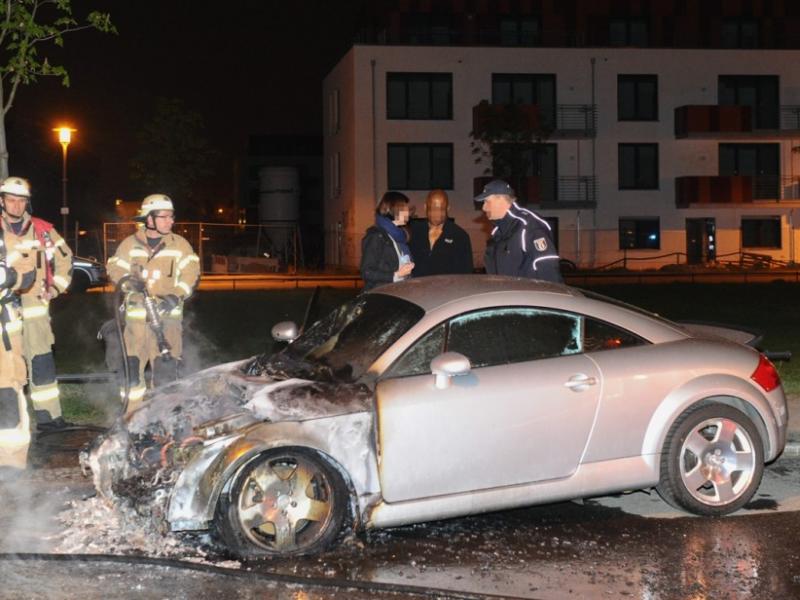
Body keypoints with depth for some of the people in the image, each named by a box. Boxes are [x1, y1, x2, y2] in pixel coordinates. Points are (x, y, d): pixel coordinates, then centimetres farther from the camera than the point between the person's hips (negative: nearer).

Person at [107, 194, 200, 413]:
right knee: (132, 364, 0)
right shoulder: (130, 244, 8)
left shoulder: (180, 245, 6)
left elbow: (190, 273, 0)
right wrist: (128, 281, -14)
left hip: (168, 314, -1)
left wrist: (176, 296, -16)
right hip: (136, 314, 1)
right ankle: (131, 414, 10)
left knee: (166, 368, -7)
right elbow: (114, 268, 8)